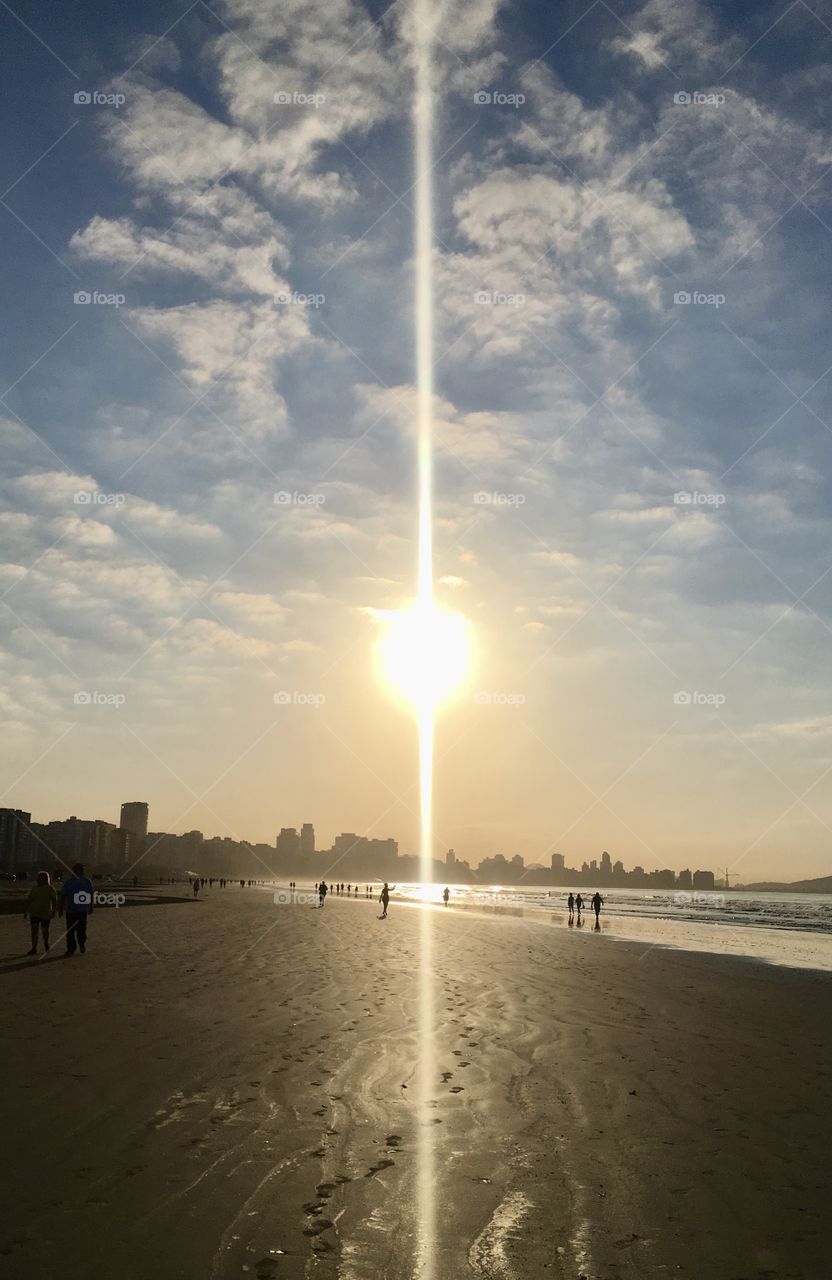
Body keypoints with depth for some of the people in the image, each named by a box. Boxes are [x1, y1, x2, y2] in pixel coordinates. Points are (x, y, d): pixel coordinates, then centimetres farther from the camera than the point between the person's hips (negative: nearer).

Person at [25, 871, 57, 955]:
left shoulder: (50, 889, -5)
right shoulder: (34, 888, 6)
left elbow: (54, 901, -5)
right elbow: (29, 900, 11)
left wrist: (53, 911, -11)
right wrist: (26, 910, 6)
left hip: (45, 914, -3)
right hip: (34, 913, 3)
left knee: (44, 930, 8)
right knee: (34, 930, -8)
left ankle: (46, 944, 33)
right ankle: (34, 949, -9)